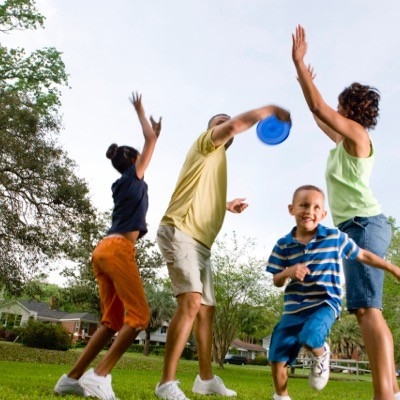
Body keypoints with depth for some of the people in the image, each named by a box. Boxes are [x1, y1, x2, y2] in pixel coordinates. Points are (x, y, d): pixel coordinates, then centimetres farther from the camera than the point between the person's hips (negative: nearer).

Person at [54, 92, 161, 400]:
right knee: (139, 316, -10)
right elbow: (150, 140, 7)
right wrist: (140, 112, 20)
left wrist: (156, 132, 47)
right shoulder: (133, 176, 5)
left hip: (105, 250, 9)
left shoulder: (124, 183, 26)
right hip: (118, 249, -9)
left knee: (112, 321, 10)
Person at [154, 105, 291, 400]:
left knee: (207, 309, 12)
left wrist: (227, 205, 29)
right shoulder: (206, 144, 5)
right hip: (180, 233, -10)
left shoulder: (217, 160, 28)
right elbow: (237, 124, -15)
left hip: (200, 243, 10)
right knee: (191, 303, -22)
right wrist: (271, 109, -4)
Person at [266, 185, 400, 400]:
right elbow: (277, 282, 3)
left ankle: (321, 354, 7)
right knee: (277, 357, 2)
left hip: (325, 303, -2)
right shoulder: (283, 245, -1)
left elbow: (363, 255, 10)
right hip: (294, 308, 3)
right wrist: (288, 272, -20)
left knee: (309, 337, -32)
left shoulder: (335, 237, -3)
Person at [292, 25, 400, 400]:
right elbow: (320, 118, 40)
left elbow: (318, 108, -11)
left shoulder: (356, 132, 0)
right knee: (368, 311, 7)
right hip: (359, 227, 10)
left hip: (364, 224, -10)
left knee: (367, 309, -21)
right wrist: (306, 85, 49)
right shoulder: (347, 140, 24)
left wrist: (299, 62, -4)